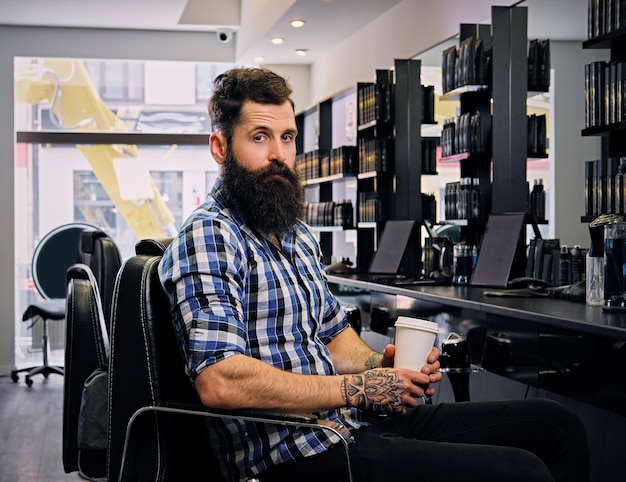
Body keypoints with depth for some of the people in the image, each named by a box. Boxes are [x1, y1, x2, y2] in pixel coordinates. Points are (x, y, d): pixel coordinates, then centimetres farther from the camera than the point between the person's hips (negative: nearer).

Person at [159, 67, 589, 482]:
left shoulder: (297, 234, 18)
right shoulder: (208, 236, -12)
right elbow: (218, 381, -24)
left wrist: (378, 365, 2)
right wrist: (354, 388, -17)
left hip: (354, 422, 9)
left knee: (555, 425, 3)